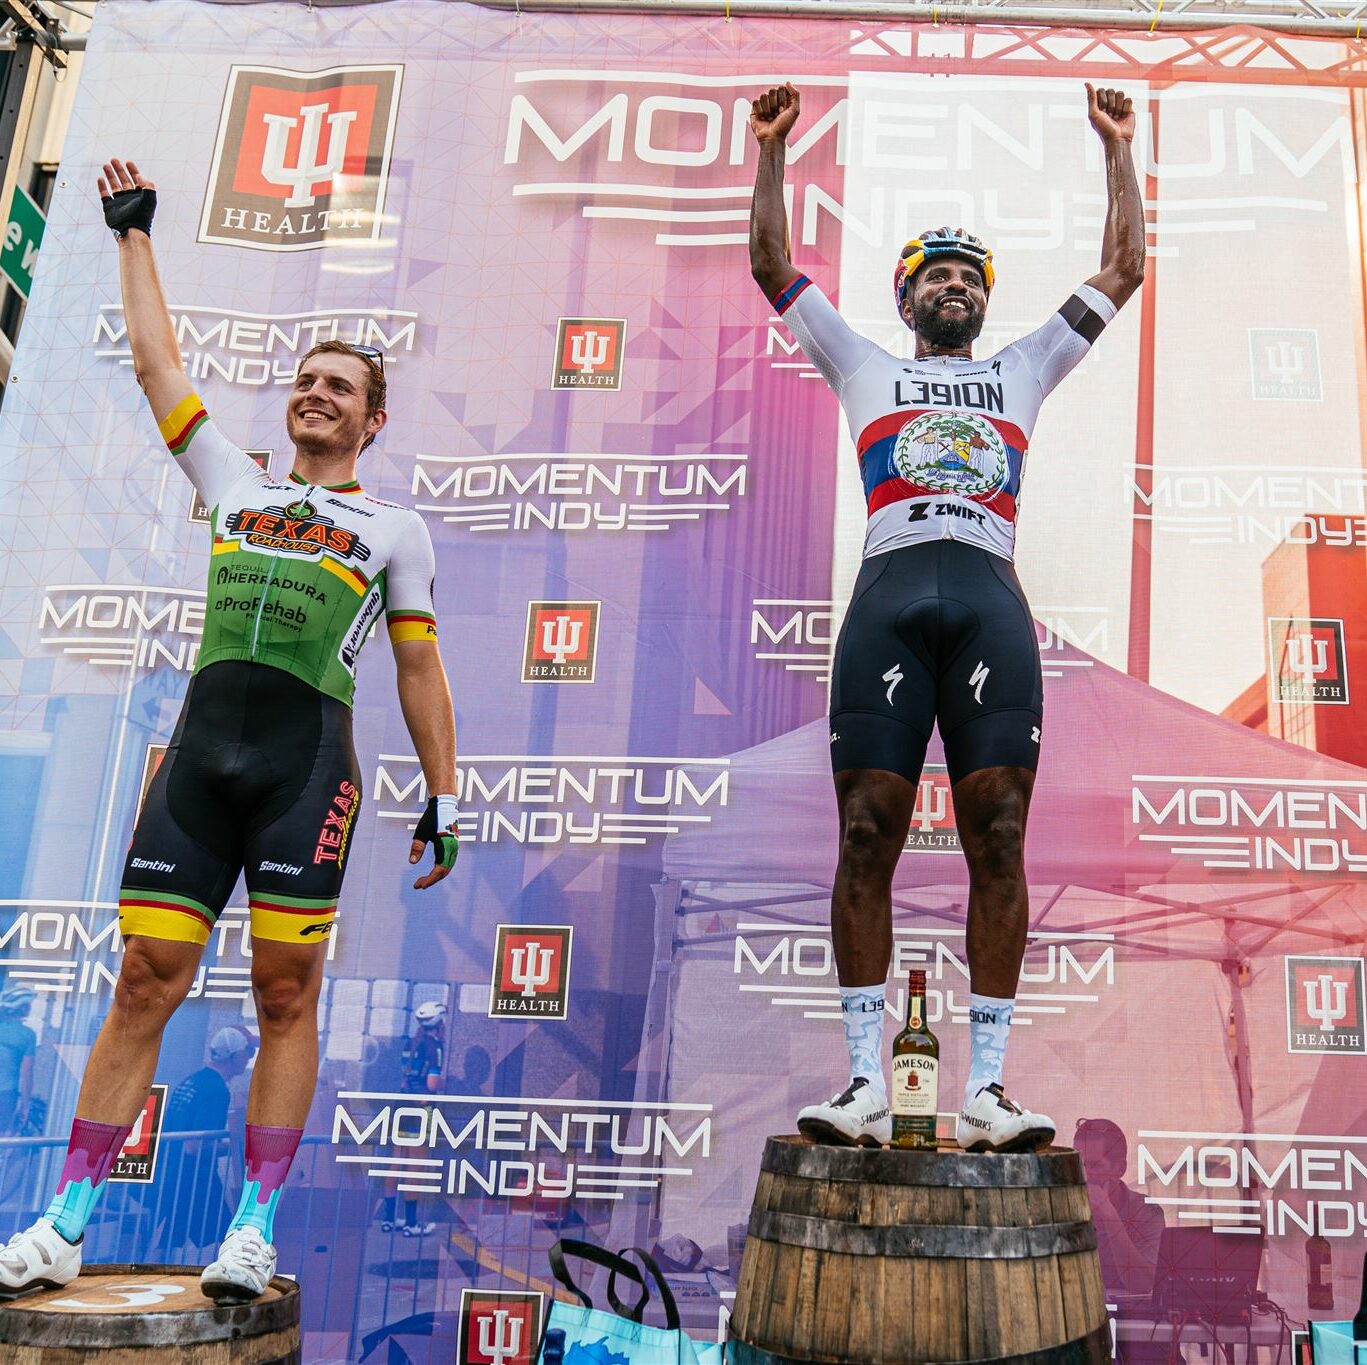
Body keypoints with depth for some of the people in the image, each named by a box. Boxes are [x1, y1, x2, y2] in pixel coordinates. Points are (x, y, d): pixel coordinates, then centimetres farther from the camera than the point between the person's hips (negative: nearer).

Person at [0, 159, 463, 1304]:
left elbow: (421, 671, 12)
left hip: (311, 761, -2)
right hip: (200, 749, 3)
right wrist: (135, 234, 35)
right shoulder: (234, 482, 23)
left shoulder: (395, 528, 14)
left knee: (285, 996, -2)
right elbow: (158, 362, 29)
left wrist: (443, 794, 7)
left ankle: (253, 1229, 7)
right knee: (146, 982, 1)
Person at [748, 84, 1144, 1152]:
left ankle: (987, 1088, -3)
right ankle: (867, 1082, -3)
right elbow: (773, 265, 26)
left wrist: (1118, 149, 34)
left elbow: (1122, 270, 31)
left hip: (991, 602, 1)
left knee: (999, 841, -6)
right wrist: (772, 151, 23)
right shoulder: (865, 370, 27)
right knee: (868, 836, -7)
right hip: (890, 595, -1)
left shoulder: (1022, 372, 30)